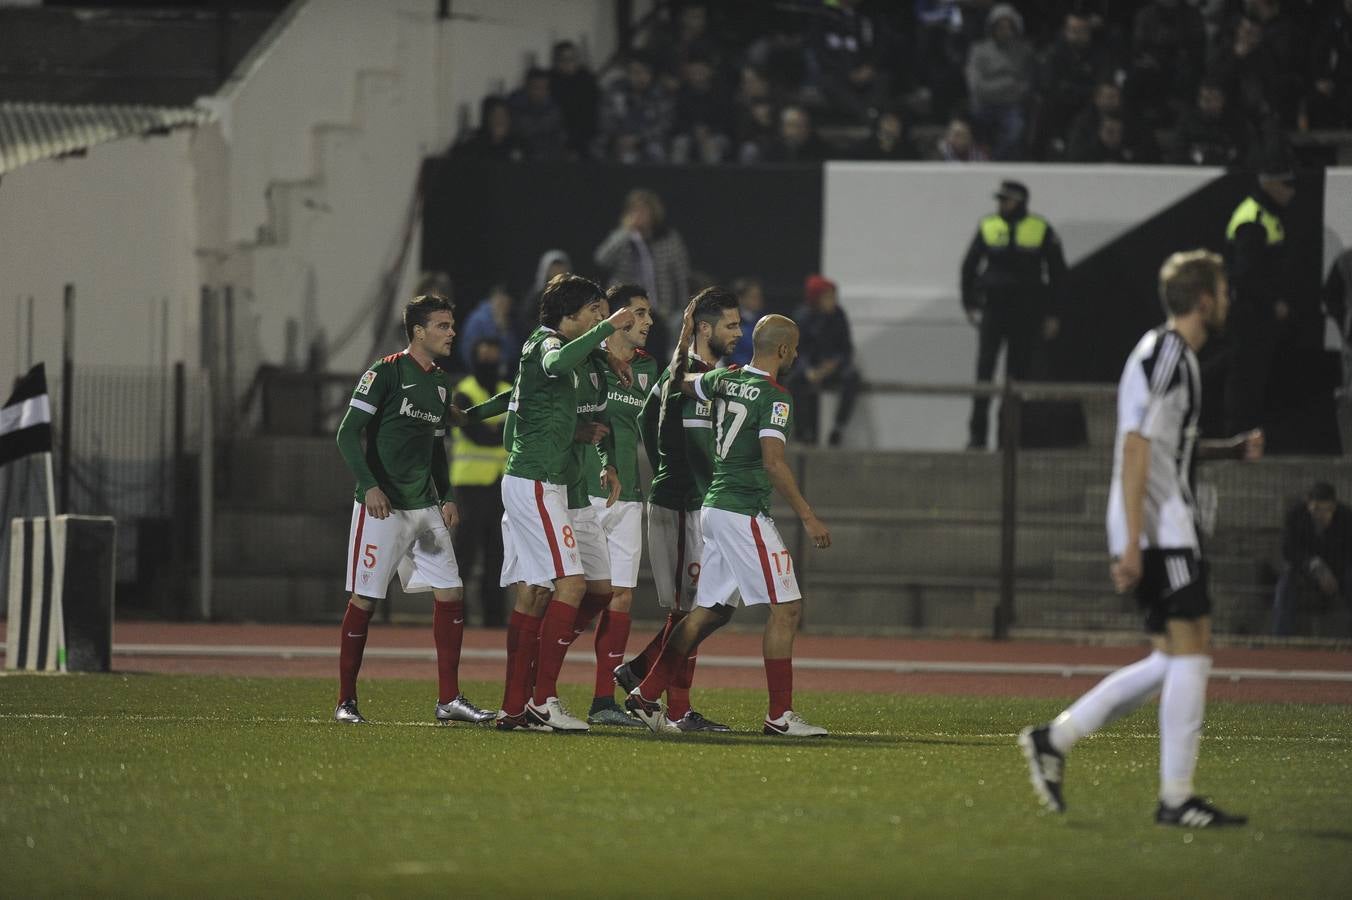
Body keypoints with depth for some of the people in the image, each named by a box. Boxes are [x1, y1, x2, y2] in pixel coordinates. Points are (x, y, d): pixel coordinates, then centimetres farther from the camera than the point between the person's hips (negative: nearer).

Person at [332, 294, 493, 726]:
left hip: (425, 507, 7)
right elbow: (348, 433, -12)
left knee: (450, 594, 0)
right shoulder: (386, 373, -8)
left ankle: (448, 699, 4)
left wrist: (447, 497, 13)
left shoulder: (440, 383, 14)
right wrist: (370, 486, -22)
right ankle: (346, 702, 5)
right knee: (364, 600, -3)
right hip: (381, 507, -7)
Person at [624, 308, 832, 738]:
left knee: (710, 612, 14)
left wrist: (684, 339, 40)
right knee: (786, 609, -4)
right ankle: (780, 715, -5)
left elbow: (677, 381, 26)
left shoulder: (725, 380, 8)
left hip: (714, 506, 8)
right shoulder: (774, 396, -14)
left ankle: (647, 694, 12)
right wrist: (807, 516, -20)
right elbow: (773, 462, -22)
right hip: (744, 513, -8)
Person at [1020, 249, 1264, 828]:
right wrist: (1133, 543, -23)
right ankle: (1176, 798, -8)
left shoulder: (1171, 355, 19)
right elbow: (1136, 447, -19)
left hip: (1165, 533, 10)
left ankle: (1054, 738, 10)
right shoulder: (1167, 356, -12)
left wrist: (1230, 450, 19)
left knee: (1172, 661, 10)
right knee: (1190, 653, -10)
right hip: (1160, 533, -10)